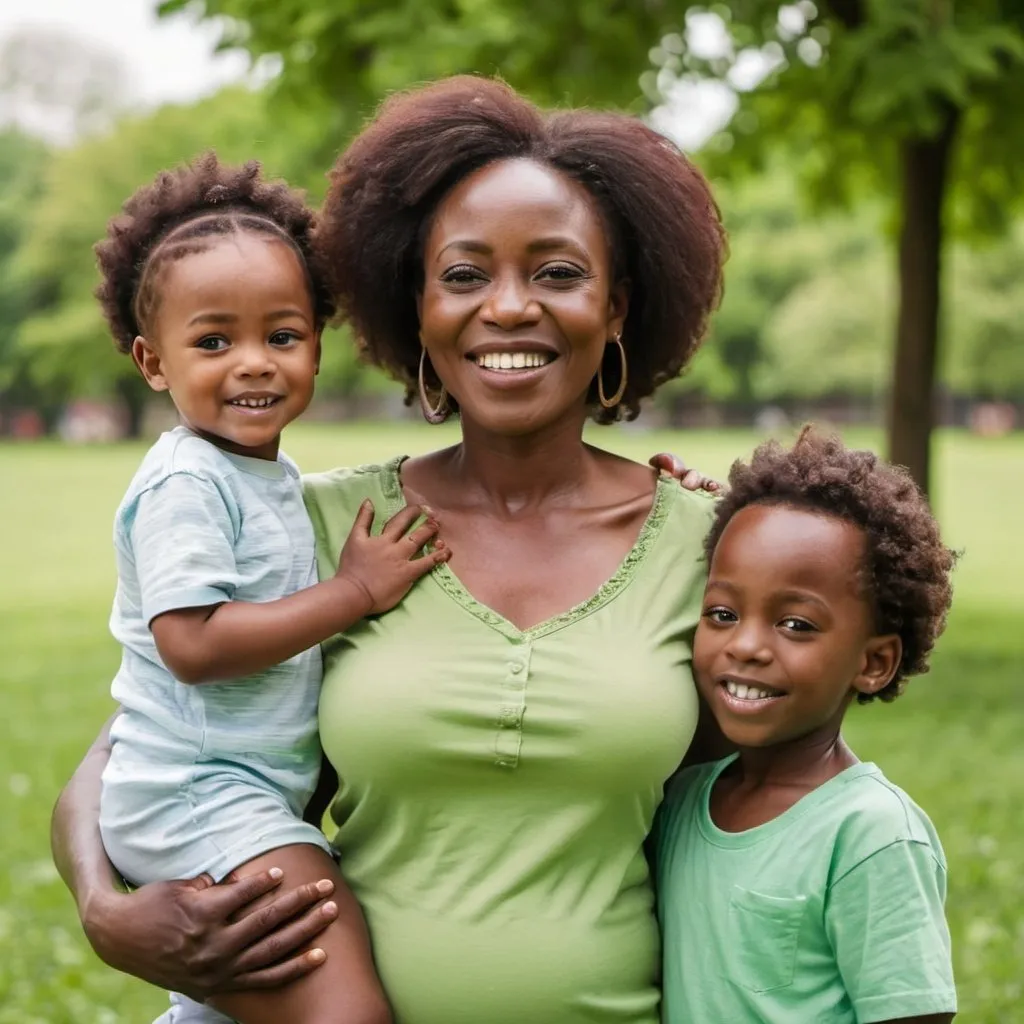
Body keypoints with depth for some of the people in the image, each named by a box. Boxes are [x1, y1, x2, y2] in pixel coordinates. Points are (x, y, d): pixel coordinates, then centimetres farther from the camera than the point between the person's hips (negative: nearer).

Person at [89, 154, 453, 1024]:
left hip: (259, 800, 10)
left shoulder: (275, 479, 14)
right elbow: (193, 644, -23)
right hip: (197, 799, -10)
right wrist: (356, 591, -19)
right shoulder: (186, 483, -15)